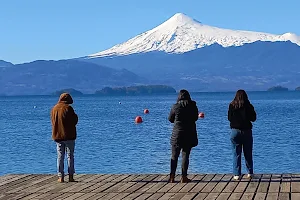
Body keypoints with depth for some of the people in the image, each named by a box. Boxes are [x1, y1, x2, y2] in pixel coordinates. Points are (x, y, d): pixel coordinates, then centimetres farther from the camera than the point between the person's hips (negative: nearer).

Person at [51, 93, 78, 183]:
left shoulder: (54, 109, 6)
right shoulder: (68, 108, -12)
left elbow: (53, 122, 14)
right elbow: (74, 121, -8)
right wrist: (75, 116, 11)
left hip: (57, 136, 4)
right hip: (69, 136, -4)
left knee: (60, 157, 7)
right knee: (70, 156, 3)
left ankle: (60, 176, 3)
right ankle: (71, 176, 1)